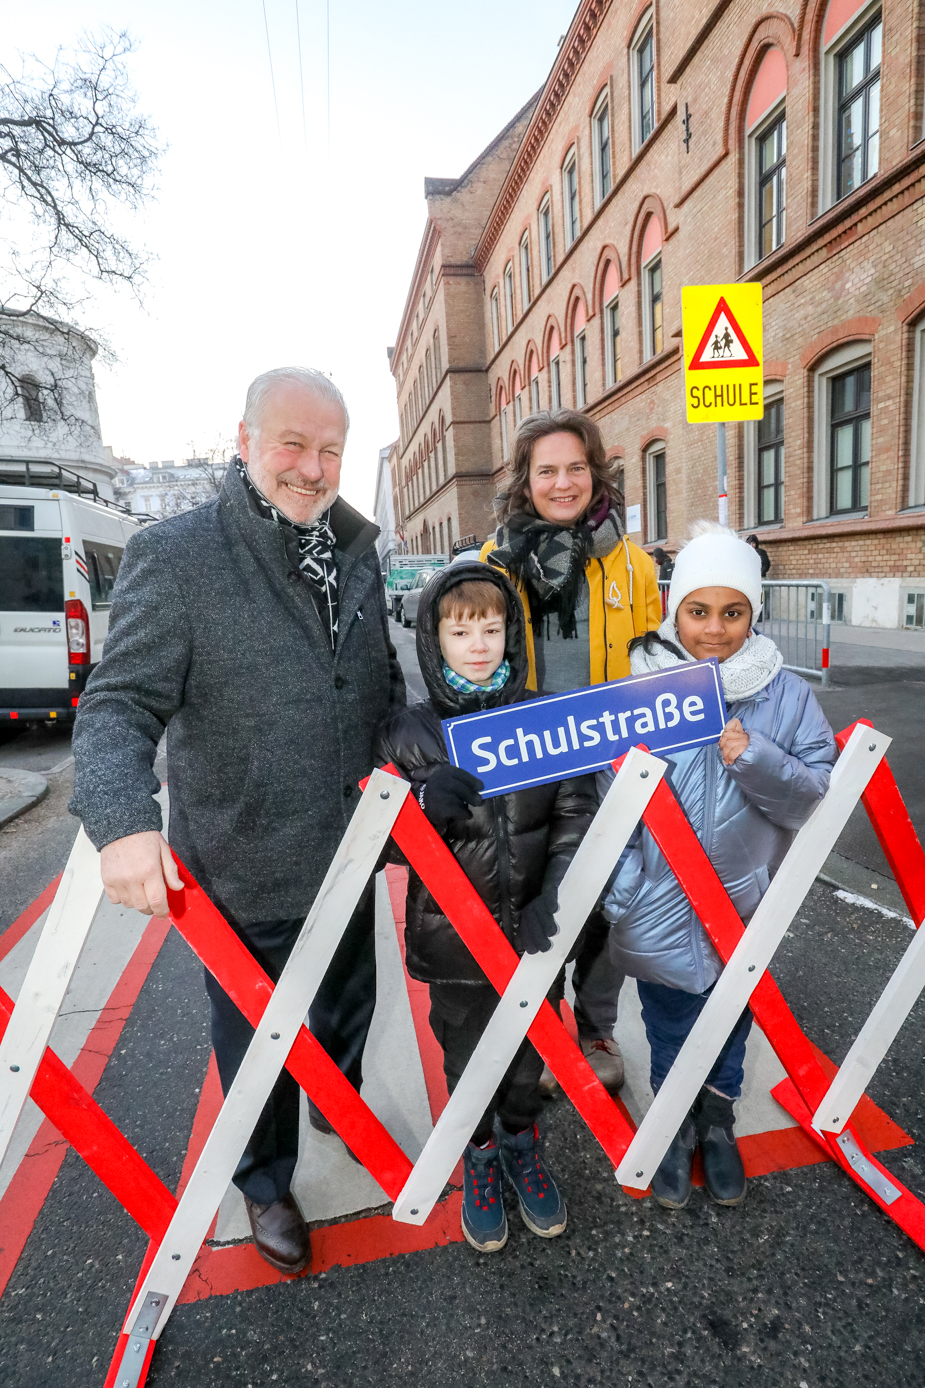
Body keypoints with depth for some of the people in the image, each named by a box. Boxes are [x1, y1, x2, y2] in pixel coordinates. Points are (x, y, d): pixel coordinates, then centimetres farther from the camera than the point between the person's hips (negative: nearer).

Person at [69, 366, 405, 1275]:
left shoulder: (355, 554, 4)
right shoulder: (174, 556, -14)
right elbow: (118, 706, -19)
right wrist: (123, 821, -34)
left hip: (346, 857, 6)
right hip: (242, 873, -5)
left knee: (350, 1008, 29)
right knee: (257, 1042, 19)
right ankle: (266, 1183, 49)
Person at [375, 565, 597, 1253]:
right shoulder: (409, 733, -10)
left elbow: (578, 817, -7)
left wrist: (552, 904, -19)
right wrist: (424, 805, -26)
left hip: (534, 936, 2)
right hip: (454, 940, -1)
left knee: (530, 1054, 22)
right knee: (468, 1060, 19)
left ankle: (520, 1142, 53)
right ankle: (480, 1157, 50)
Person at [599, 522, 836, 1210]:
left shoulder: (788, 695, -6)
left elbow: (819, 796, -6)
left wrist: (755, 759, -23)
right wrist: (618, 896, -11)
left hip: (746, 901, 2)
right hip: (662, 903, -1)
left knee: (732, 1016, 21)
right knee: (671, 1024, 17)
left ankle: (719, 1118, 49)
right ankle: (676, 1124, 45)